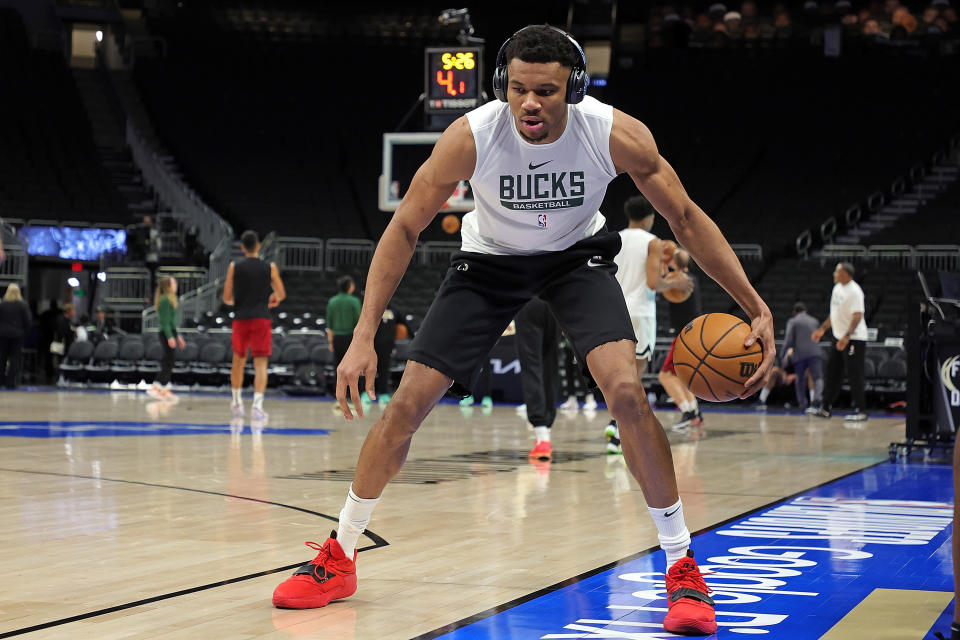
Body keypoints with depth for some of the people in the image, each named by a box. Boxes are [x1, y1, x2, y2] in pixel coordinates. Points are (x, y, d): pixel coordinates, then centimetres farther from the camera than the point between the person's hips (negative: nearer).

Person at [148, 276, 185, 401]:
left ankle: (165, 390, 12)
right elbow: (165, 320, -18)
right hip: (166, 333, -10)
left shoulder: (169, 299, 17)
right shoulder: (165, 300, -13)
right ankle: (155, 388, -10)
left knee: (167, 363, 10)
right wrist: (170, 337, -22)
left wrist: (178, 336, 25)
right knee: (168, 362, -10)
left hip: (170, 333, 10)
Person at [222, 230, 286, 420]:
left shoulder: (234, 267, 2)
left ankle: (236, 402, 29)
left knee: (238, 360, 19)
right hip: (262, 319, -1)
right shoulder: (270, 267, 2)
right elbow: (281, 294, 7)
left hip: (241, 319, 1)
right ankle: (257, 404, -21)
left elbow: (226, 298, 1)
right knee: (261, 364, -5)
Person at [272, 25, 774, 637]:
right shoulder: (471, 136, -29)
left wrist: (757, 308, -23)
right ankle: (339, 558, 13)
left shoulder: (617, 134, -29)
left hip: (577, 255, 0)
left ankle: (682, 567, -7)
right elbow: (404, 229, -20)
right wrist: (364, 338, -25)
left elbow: (687, 219, -17)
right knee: (408, 403, -5)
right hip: (490, 259, 1)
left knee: (627, 390, -23)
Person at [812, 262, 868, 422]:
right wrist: (822, 329, 24)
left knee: (854, 375, -6)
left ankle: (860, 411, 1)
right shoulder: (838, 288, 10)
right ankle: (826, 408, 19)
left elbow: (857, 316, -26)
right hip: (839, 337, 9)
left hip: (854, 339, -9)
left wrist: (847, 336, -36)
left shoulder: (854, 291, -19)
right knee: (833, 371, 12)